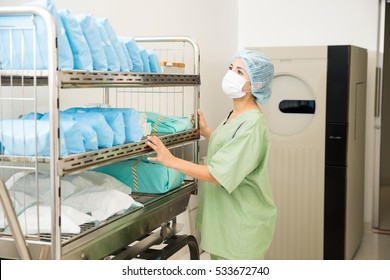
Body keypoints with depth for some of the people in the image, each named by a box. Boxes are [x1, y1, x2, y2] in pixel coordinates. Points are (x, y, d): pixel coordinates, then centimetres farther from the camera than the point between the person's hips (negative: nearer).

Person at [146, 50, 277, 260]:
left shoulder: (252, 124, -22)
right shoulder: (235, 114, 7)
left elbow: (219, 174, -25)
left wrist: (171, 161, -24)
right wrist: (206, 132, 11)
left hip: (243, 225, -9)